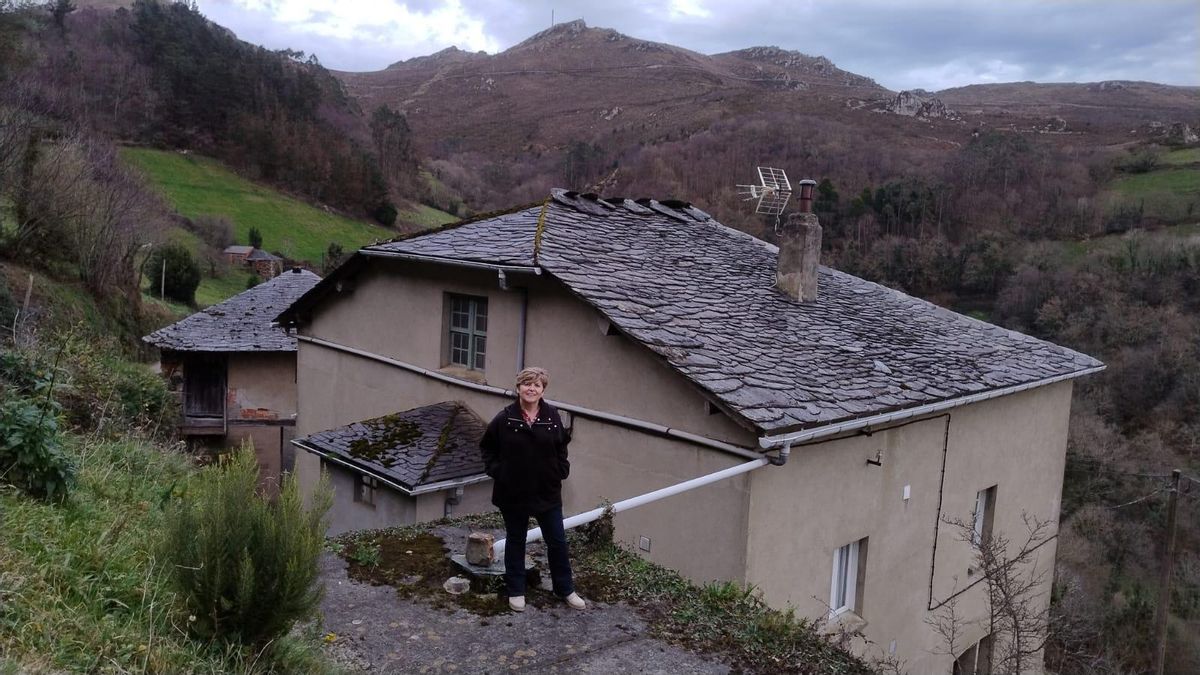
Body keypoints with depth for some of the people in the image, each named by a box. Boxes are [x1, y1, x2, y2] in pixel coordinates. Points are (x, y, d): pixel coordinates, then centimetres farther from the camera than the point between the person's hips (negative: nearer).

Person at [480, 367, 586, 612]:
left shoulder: (552, 416, -4)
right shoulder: (504, 419, -10)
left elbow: (561, 446, 11)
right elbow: (487, 447, 3)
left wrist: (561, 470, 2)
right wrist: (495, 470, -7)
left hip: (547, 492, 2)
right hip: (513, 493, -1)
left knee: (557, 541, 10)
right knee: (515, 541, 14)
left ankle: (565, 589, 27)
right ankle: (515, 590, 28)